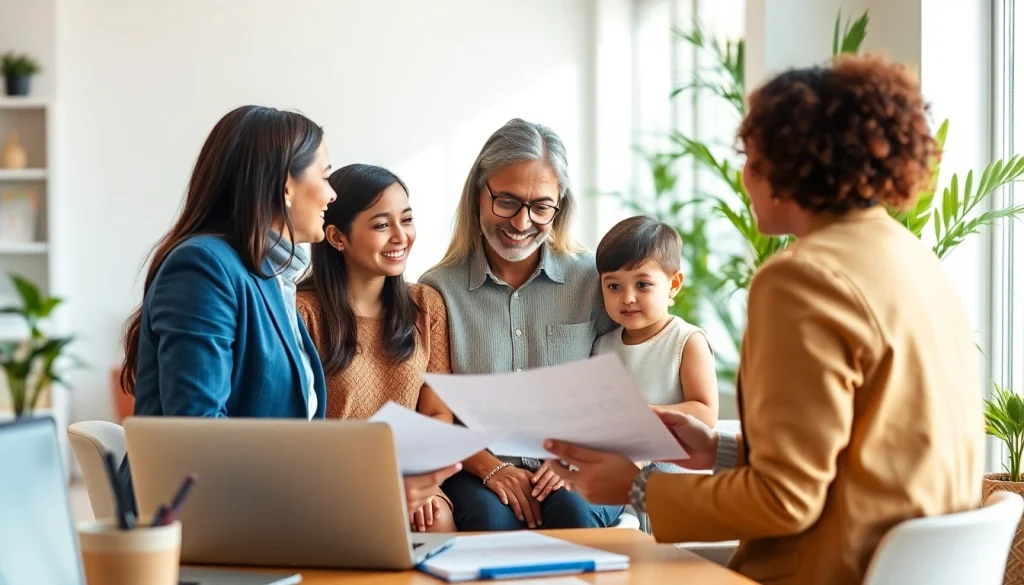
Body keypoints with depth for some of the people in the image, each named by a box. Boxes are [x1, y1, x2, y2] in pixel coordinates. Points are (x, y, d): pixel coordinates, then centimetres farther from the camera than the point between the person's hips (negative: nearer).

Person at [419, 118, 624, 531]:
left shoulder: (593, 280, 7)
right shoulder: (438, 290, 5)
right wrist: (489, 467, -12)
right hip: (476, 472, -1)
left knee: (573, 512, -33)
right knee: (489, 517, -34)